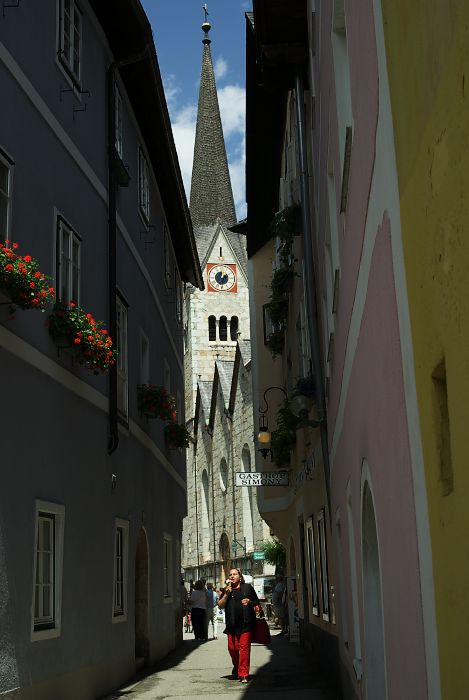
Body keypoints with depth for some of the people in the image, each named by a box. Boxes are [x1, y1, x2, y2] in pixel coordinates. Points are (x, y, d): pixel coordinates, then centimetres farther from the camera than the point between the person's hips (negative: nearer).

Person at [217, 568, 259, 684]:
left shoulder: (247, 587, 9)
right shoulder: (227, 590, 13)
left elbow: (257, 603, 16)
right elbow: (220, 605, 6)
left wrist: (250, 602, -5)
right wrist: (226, 594, -7)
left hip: (246, 623, -2)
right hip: (232, 624, 2)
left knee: (244, 648, -8)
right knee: (232, 648, 4)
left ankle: (243, 674, -5)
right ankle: (236, 669, 28)